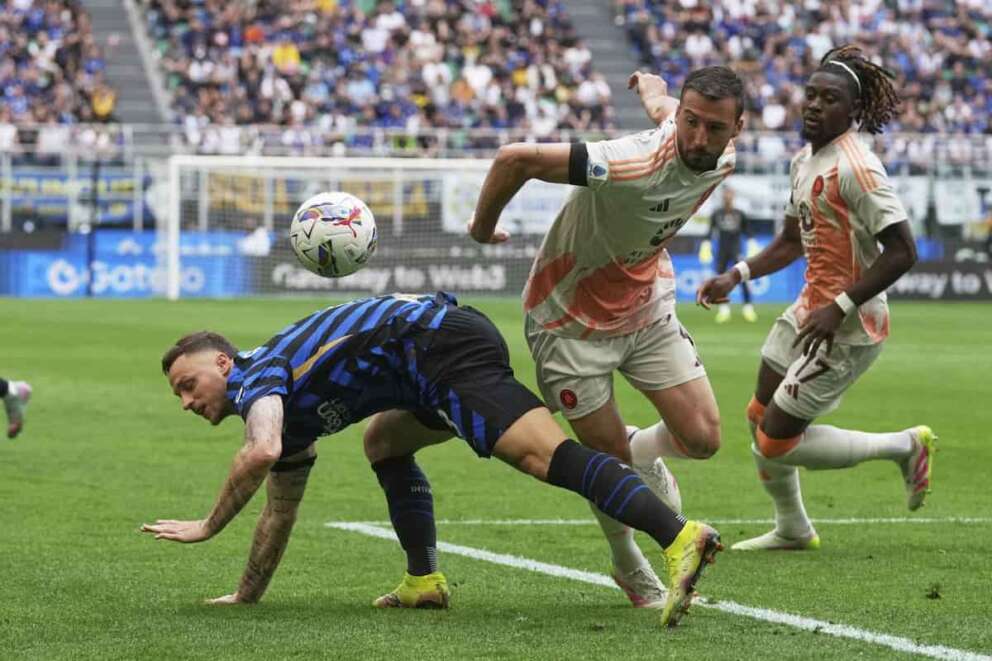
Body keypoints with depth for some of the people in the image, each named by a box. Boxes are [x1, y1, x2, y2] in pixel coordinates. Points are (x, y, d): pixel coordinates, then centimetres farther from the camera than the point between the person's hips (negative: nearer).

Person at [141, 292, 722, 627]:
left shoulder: (257, 379, 4)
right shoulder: (289, 412, 32)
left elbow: (261, 452, -18)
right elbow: (280, 513, 41)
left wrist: (207, 527, -6)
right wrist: (245, 598, 44)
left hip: (439, 339, -10)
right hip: (446, 338, 10)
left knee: (544, 454, -24)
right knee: (385, 442, 29)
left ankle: (679, 536, -42)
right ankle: (424, 581, 17)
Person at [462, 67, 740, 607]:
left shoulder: (722, 159, -14)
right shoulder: (635, 164, -38)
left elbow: (657, 100, 10)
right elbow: (516, 159, -36)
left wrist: (650, 85, 34)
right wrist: (482, 228, -18)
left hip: (648, 307, 6)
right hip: (572, 317, -6)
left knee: (702, 439, -3)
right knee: (610, 457, 1)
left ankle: (644, 455, 34)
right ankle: (632, 572, 29)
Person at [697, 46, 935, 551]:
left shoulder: (855, 167, -22)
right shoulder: (804, 160, 7)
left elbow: (902, 252, -25)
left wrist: (840, 308, -27)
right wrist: (736, 276, 9)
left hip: (847, 330, -9)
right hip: (808, 312, 9)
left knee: (776, 444, -6)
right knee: (760, 419, 19)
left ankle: (905, 447, 9)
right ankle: (792, 529, 40)